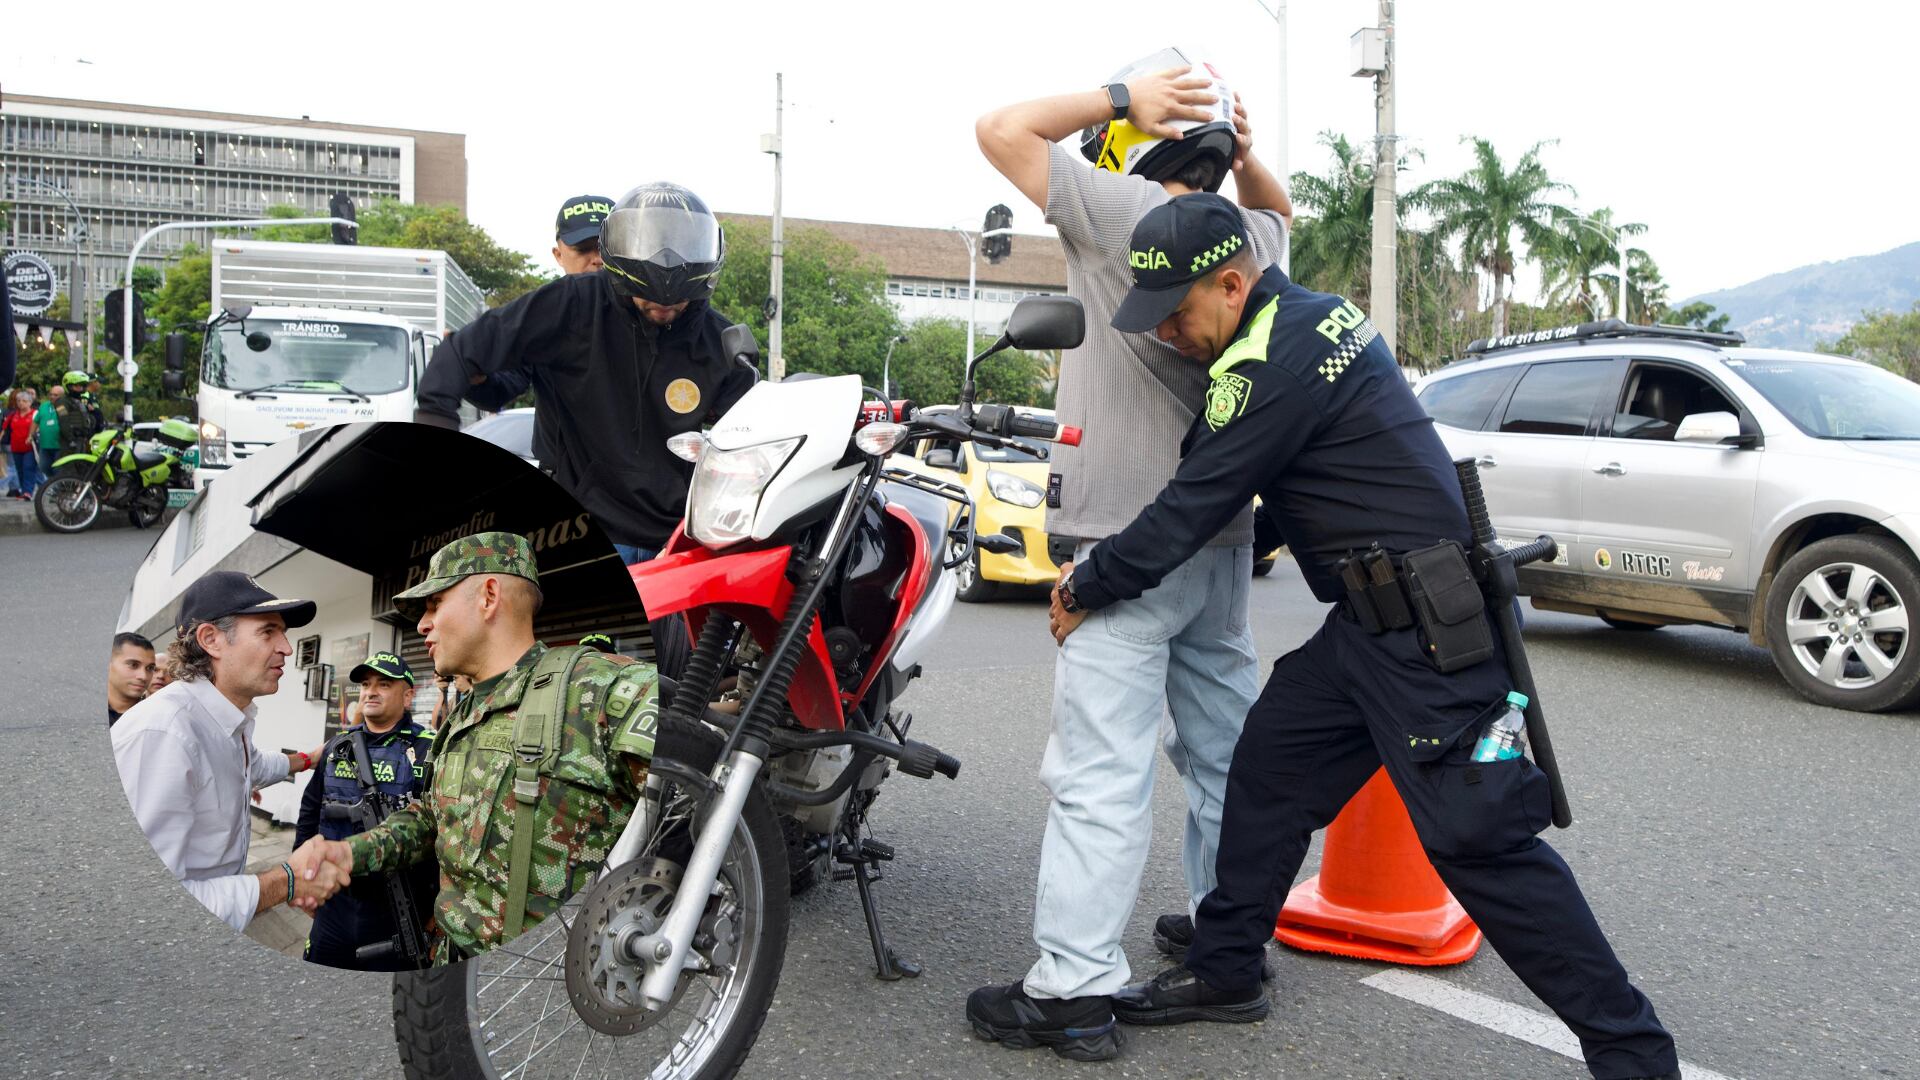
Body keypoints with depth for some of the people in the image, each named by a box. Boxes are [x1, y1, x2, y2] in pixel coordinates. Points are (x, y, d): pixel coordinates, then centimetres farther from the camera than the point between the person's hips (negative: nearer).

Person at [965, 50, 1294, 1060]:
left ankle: (1074, 987, -4)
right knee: (1222, 740, 18)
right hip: (1224, 533, 8)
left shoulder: (1123, 207, -12)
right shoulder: (1253, 239, 8)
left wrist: (1117, 97, -3)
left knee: (1100, 764, -7)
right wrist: (1241, 148, 14)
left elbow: (1001, 130, -7)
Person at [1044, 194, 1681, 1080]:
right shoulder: (1313, 312, 11)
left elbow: (1190, 509, -16)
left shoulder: (1271, 364, -20)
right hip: (1375, 619, 10)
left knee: (1480, 840, -7)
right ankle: (1224, 971, 26)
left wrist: (1085, 591, -1)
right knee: (1268, 767, 13)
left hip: (1431, 633, -10)